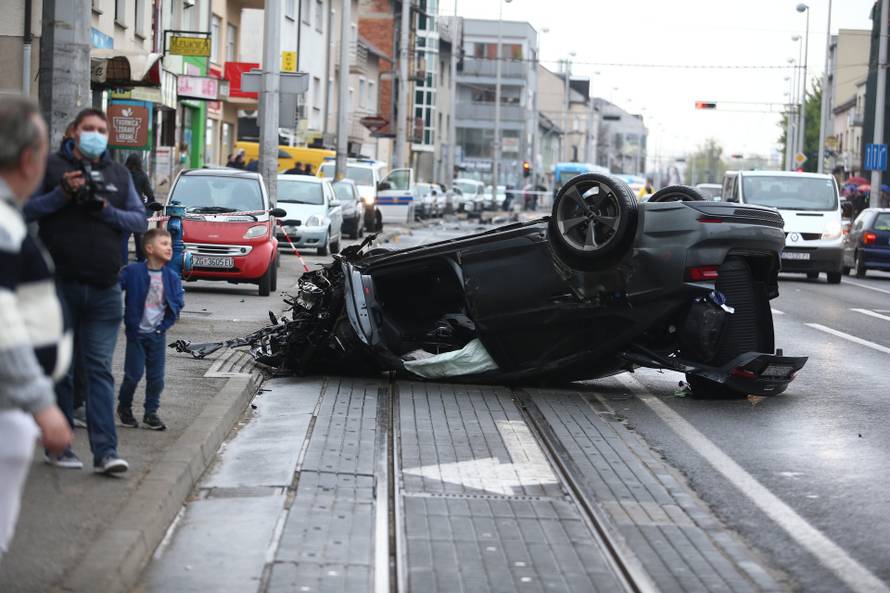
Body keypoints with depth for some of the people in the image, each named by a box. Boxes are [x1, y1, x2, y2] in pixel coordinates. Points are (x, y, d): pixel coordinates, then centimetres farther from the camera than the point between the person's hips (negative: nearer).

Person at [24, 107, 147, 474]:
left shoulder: (119, 174, 16)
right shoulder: (51, 167, 5)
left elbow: (140, 220, 9)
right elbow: (25, 210, -2)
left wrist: (107, 210, -8)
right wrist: (61, 194, -14)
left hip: (104, 290, 2)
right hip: (60, 284, -2)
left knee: (100, 370, -2)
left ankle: (105, 452, -6)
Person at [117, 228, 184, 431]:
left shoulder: (172, 277, 1)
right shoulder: (132, 272, -11)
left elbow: (178, 302, 4)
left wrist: (166, 323, -5)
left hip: (157, 334, 3)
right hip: (136, 332, -3)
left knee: (156, 376, 4)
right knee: (133, 374, 1)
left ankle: (151, 413, 16)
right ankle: (124, 407, 23)